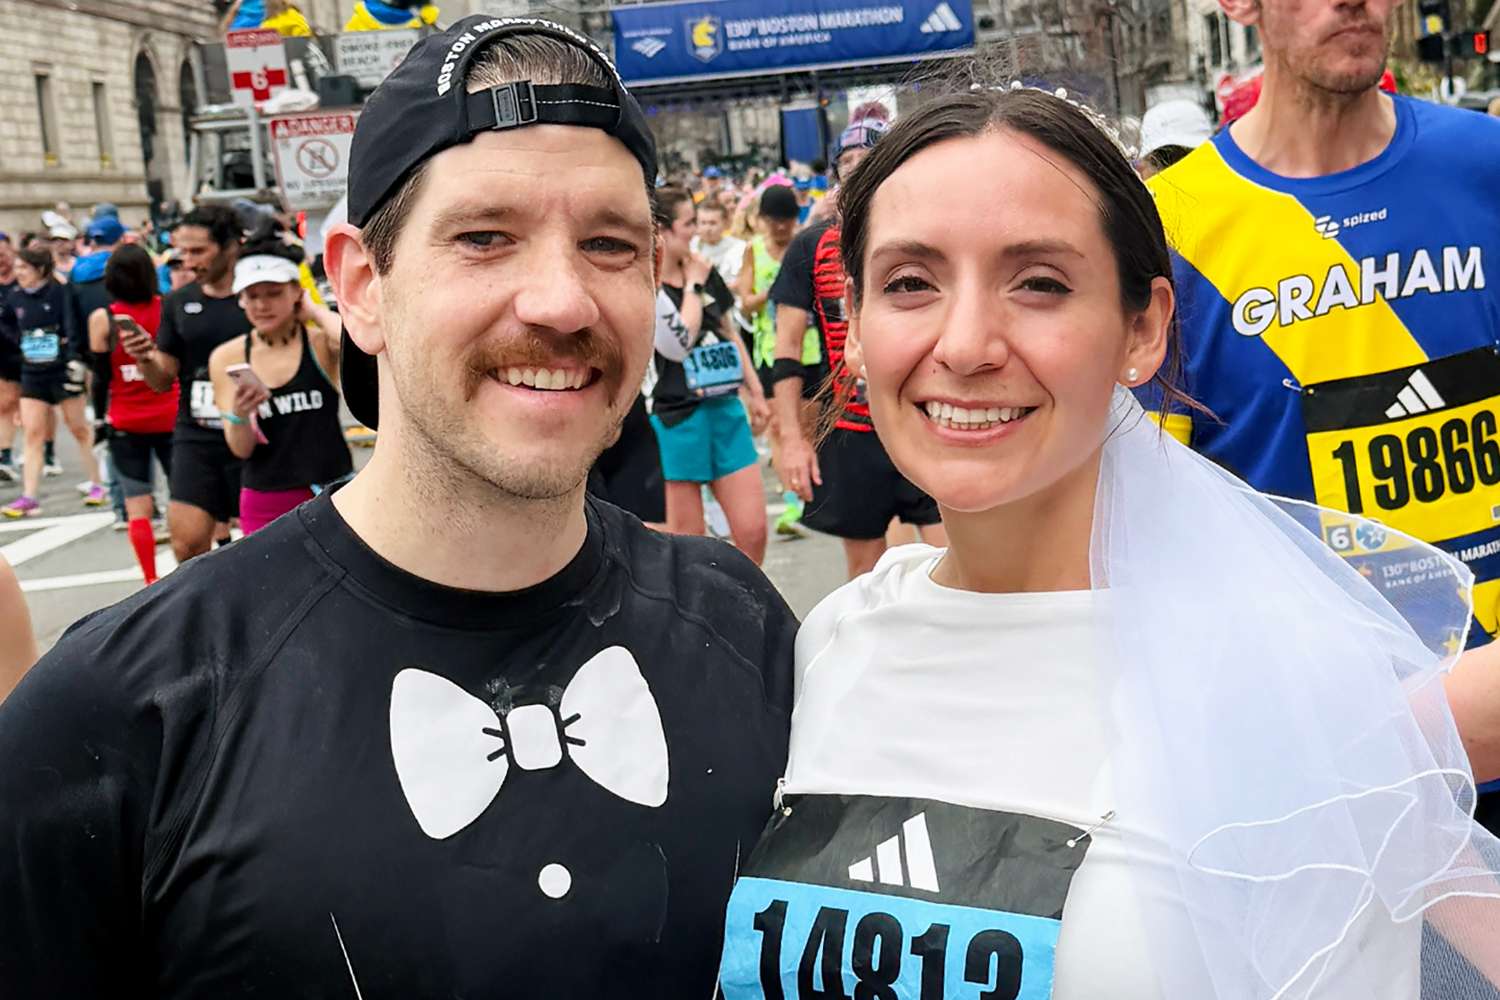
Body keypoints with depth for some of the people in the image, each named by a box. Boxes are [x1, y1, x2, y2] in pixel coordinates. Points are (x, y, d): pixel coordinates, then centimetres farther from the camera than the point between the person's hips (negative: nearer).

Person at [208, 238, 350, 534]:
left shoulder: (321, 342, -5)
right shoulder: (227, 357, 0)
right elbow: (241, 450, 0)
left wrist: (315, 311, -14)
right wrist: (239, 415, -22)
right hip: (265, 504, 2)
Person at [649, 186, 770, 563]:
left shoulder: (705, 273, 10)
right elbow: (679, 342, -22)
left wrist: (754, 392, 20)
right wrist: (692, 286, -9)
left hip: (726, 409, 6)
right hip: (677, 418, -6)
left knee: (753, 530, 3)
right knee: (686, 537, 2)